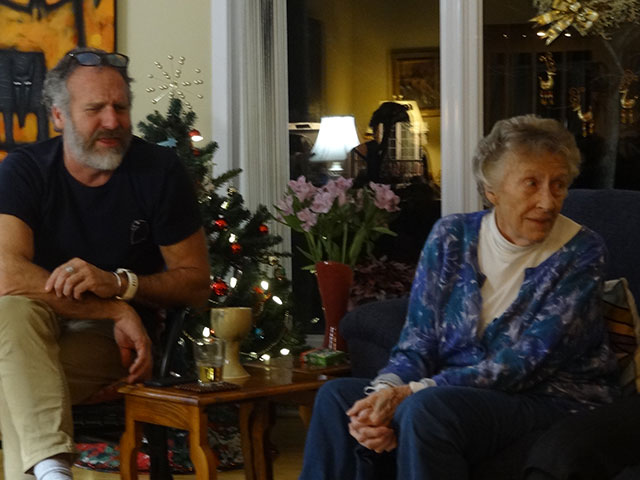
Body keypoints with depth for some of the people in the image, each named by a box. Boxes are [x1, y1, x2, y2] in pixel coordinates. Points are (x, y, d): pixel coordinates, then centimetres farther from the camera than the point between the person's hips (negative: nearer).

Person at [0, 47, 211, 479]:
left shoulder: (160, 170, -4)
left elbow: (196, 283, -2)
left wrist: (118, 284, -21)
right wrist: (116, 312, -24)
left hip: (114, 344, -1)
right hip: (37, 328, 1)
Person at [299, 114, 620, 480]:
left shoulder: (580, 254, -12)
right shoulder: (451, 236, 2)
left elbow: (523, 365, -18)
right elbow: (417, 343, 1)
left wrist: (411, 394, -26)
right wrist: (387, 391, -24)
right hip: (457, 391, 5)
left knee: (427, 410, -33)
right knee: (338, 395, -15)